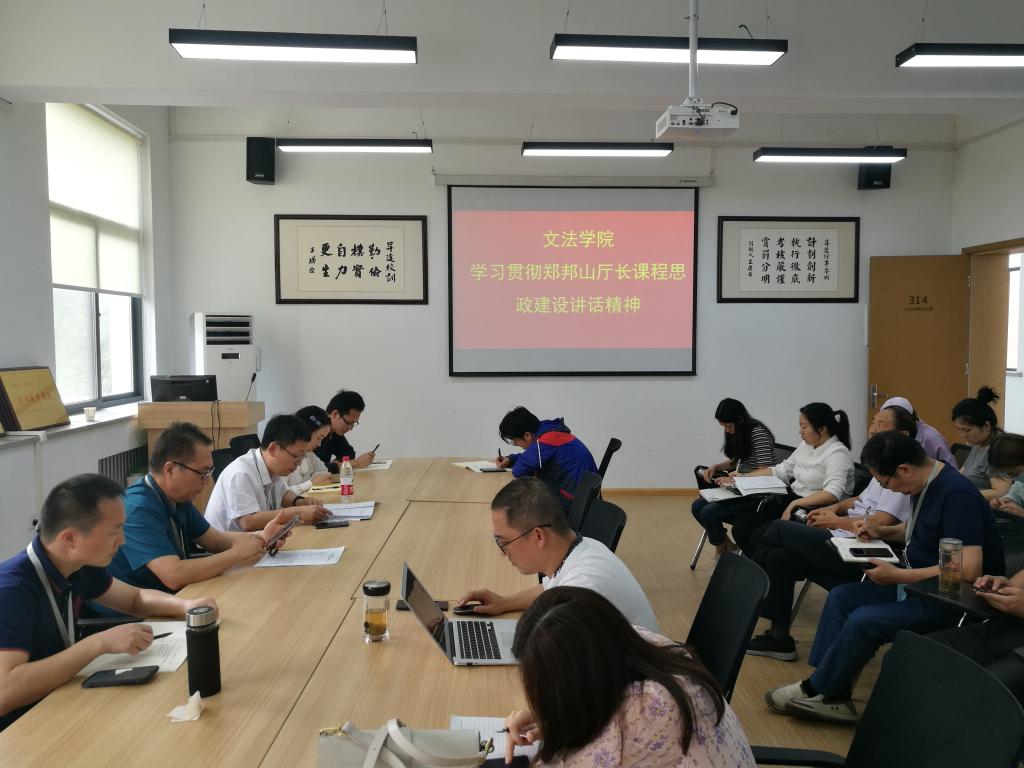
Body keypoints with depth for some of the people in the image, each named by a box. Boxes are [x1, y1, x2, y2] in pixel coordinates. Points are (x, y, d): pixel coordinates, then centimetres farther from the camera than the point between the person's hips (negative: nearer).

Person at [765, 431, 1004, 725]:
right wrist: (882, 533, 6)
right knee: (842, 597, 0)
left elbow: (969, 570, -31)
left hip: (949, 599, -10)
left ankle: (815, 690, 0)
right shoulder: (926, 484, 2)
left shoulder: (957, 494, -25)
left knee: (863, 621, -23)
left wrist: (897, 575, -25)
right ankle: (834, 697, -2)